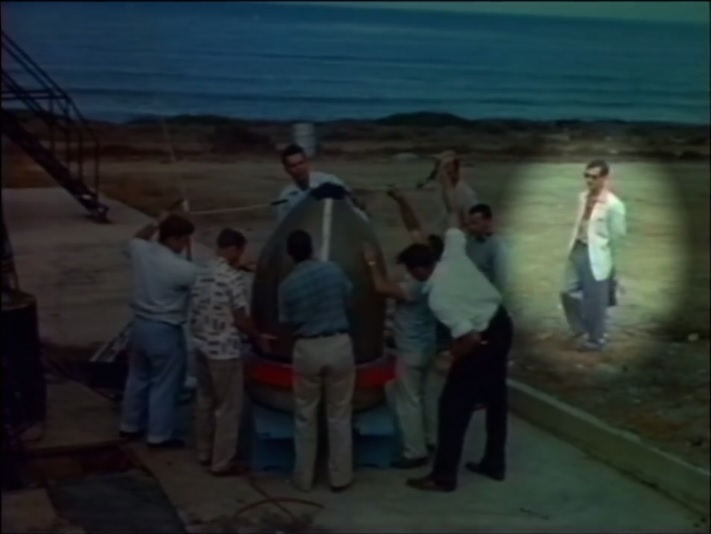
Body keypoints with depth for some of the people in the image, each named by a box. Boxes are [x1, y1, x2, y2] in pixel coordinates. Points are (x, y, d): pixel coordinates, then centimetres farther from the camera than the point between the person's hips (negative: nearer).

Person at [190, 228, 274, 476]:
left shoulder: (202, 273, 7)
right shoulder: (233, 277, -18)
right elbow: (240, 319, -15)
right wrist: (259, 338, 1)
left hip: (201, 346, 8)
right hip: (224, 351, -8)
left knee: (205, 401, 20)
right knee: (228, 407, 3)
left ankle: (204, 453, 31)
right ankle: (222, 462, 9)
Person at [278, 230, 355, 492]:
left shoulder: (288, 284, -7)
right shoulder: (334, 270, -7)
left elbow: (286, 321, 1)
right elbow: (348, 301, 6)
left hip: (307, 349, 0)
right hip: (339, 345, 0)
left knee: (305, 416, 13)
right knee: (339, 415, 10)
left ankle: (304, 478, 20)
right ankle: (340, 477, 16)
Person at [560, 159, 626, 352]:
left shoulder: (613, 205, -15)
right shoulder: (583, 197, 6)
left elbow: (617, 237, -9)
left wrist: (611, 263, -3)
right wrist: (573, 248, 14)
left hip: (596, 256, -7)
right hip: (577, 251, 7)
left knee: (595, 300, 5)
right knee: (568, 293, 11)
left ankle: (596, 339, 24)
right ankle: (581, 332, 30)